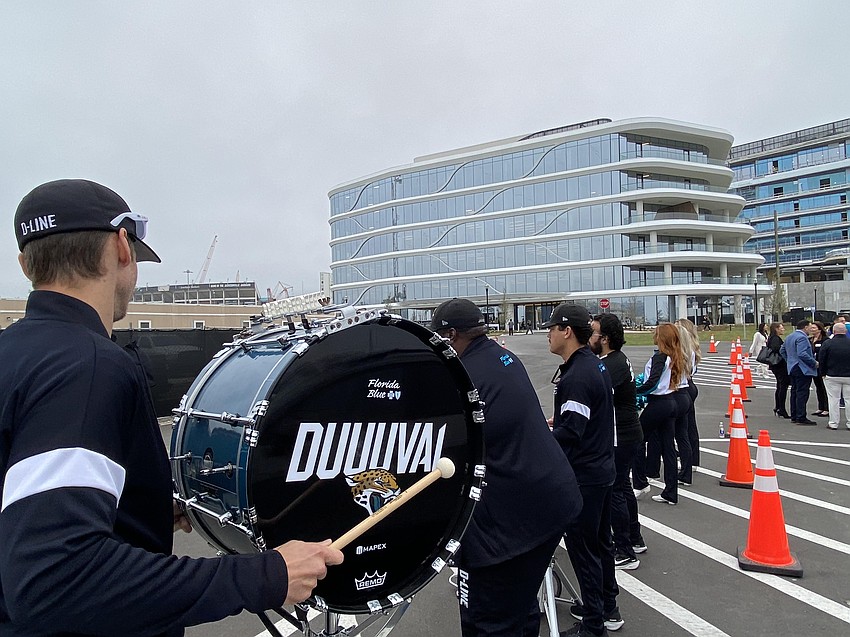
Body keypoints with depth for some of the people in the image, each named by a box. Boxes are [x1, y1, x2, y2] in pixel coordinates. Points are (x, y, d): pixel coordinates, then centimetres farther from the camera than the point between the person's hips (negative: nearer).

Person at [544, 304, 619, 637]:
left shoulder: (576, 376, -24)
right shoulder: (595, 365, 6)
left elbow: (569, 433, -28)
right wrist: (561, 420, 20)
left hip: (582, 476, -10)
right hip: (601, 469, 10)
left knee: (582, 547, 3)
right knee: (599, 540, 21)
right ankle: (607, 608, 36)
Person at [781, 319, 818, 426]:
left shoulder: (789, 337, 14)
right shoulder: (802, 337, -16)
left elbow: (782, 350, 23)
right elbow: (802, 354, -25)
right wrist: (814, 363, -16)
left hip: (792, 368, 10)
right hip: (803, 369, -10)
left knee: (795, 392, 14)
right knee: (802, 393, -8)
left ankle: (794, 417, 19)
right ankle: (801, 418, -8)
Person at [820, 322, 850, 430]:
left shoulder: (827, 343, -8)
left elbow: (822, 361, -4)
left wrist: (823, 373, 9)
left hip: (832, 376, -2)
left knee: (834, 400, 4)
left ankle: (833, 423, 6)